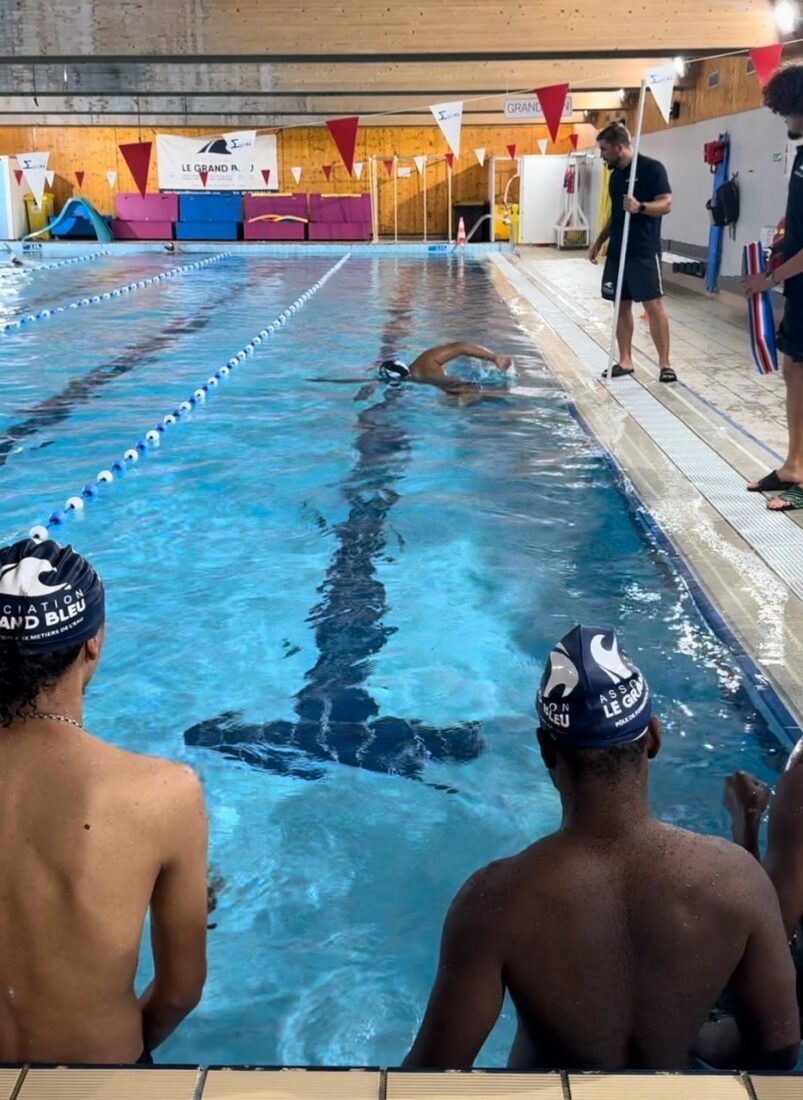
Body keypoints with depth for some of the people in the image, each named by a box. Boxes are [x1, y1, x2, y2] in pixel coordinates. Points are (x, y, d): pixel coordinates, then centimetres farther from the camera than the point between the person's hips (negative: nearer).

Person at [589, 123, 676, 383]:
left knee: (654, 305, -8)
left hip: (644, 251, -8)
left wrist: (640, 207, -30)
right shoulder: (615, 174, 15)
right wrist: (599, 242, 20)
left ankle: (664, 363, -4)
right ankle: (625, 361, 15)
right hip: (618, 250, 8)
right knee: (622, 305, 8)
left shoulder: (651, 168, -9)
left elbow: (666, 204, -14)